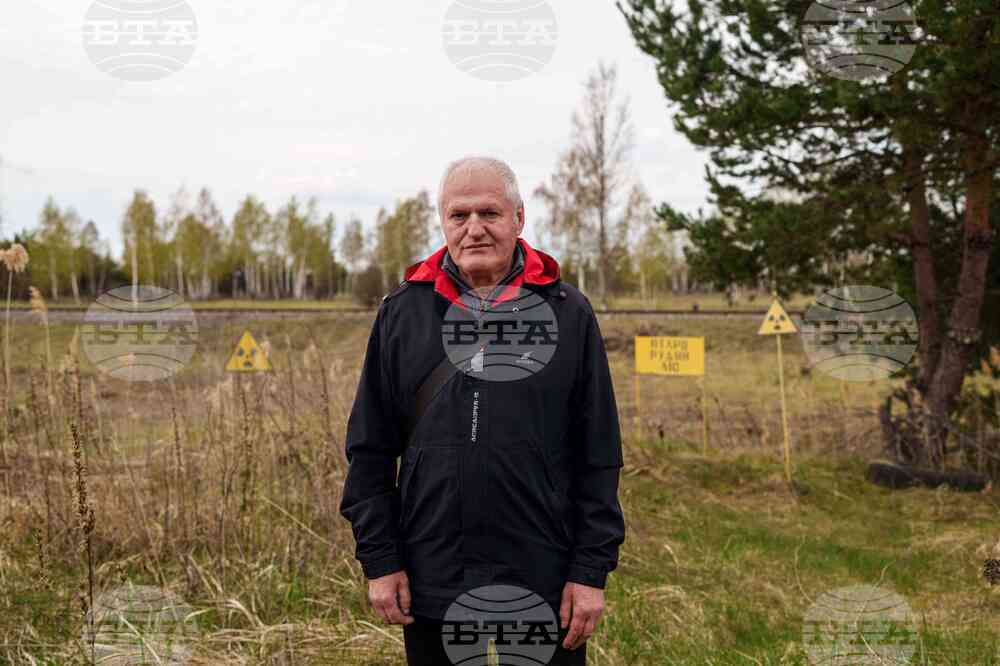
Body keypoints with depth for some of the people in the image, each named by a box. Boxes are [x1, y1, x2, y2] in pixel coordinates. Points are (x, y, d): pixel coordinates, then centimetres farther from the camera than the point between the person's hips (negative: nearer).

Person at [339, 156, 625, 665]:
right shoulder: (401, 312, 4)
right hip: (431, 587, 1)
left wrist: (592, 570, -3)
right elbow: (369, 451, 5)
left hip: (545, 586, -1)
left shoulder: (568, 313, 1)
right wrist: (379, 559, 0)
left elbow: (598, 457, 1)